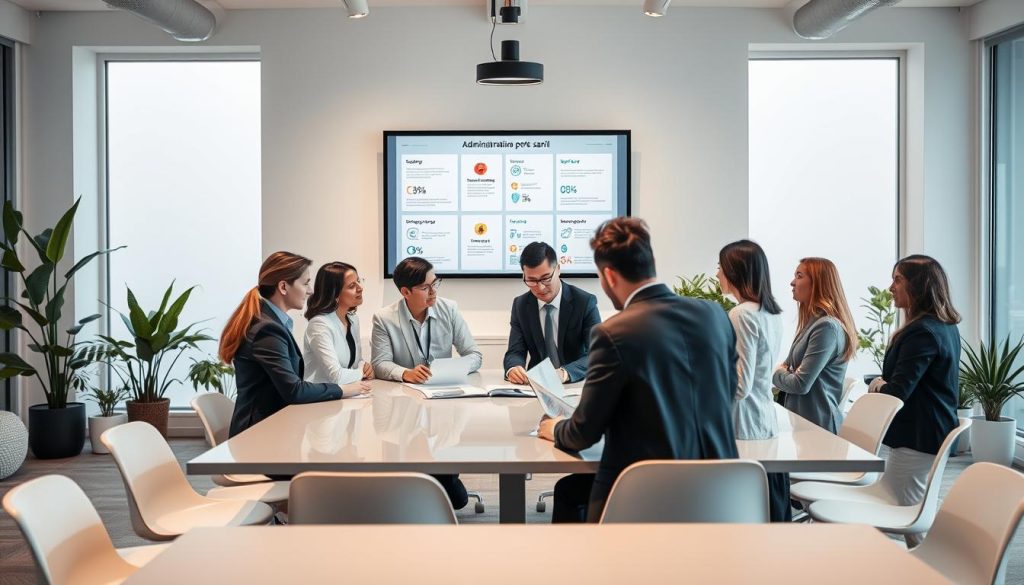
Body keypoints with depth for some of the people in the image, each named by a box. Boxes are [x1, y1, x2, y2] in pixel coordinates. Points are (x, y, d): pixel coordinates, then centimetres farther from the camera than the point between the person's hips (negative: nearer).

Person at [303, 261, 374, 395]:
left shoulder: (353, 319, 9)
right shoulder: (320, 324, -18)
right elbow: (335, 376, -25)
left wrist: (366, 367, -3)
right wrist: (362, 372, -7)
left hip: (347, 394, 8)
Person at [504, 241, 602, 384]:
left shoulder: (585, 302, -9)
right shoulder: (521, 305, 2)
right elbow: (515, 352, -2)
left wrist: (564, 373, -34)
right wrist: (513, 368, -26)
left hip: (577, 383, -4)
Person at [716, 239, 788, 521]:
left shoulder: (742, 315, -15)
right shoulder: (773, 313, 9)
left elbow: (740, 386, -17)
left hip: (743, 426, -8)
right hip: (767, 421, 8)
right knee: (775, 511, 12)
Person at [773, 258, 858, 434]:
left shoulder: (827, 326, -18)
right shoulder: (813, 322, 13)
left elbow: (801, 384, -21)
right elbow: (789, 365, 19)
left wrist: (775, 374, -2)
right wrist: (783, 372, -3)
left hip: (816, 425, -9)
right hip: (801, 418, 9)